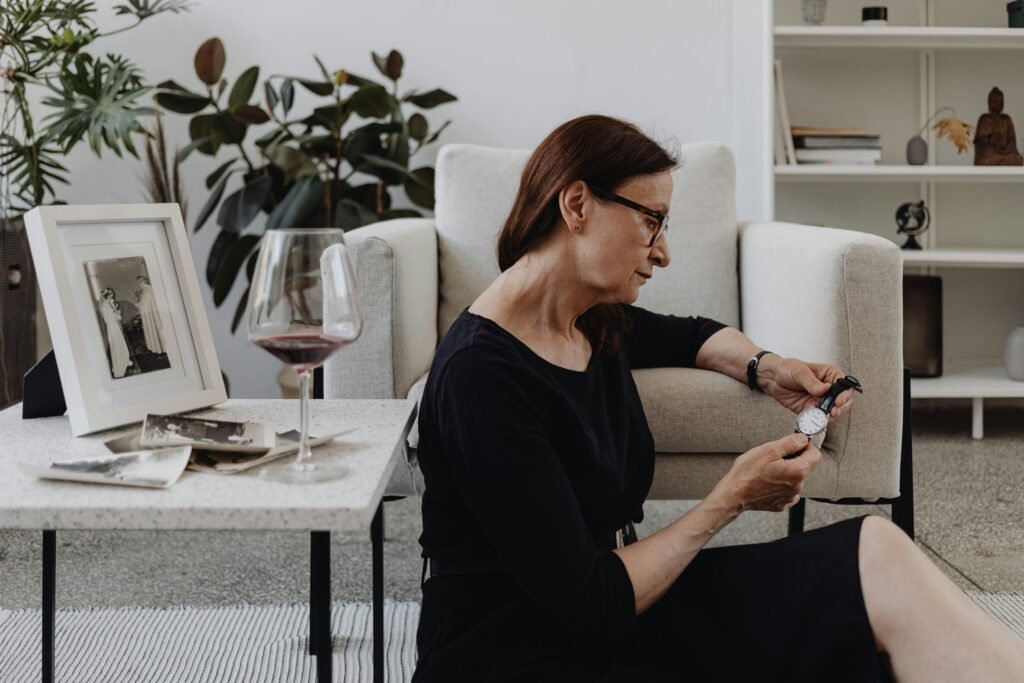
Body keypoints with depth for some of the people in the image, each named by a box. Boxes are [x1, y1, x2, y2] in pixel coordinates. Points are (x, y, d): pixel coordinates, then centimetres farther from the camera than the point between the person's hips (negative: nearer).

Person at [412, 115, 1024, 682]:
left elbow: (689, 334, 30)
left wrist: (766, 368, 9)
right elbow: (588, 607, -21)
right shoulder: (480, 374, -20)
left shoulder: (596, 323, 5)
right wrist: (732, 500, -11)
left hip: (610, 613, 9)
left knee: (876, 553, -10)